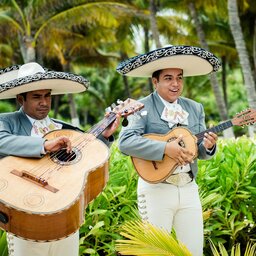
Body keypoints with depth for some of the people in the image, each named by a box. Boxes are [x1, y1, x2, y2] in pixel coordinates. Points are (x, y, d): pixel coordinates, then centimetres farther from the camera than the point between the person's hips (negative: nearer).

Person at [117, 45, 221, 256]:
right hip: (156, 189, -5)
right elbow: (125, 142, -21)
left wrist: (208, 146, -12)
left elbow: (200, 152, 12)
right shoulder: (142, 107, -7)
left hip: (189, 188, 5)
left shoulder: (195, 108, 10)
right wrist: (165, 148, -26)